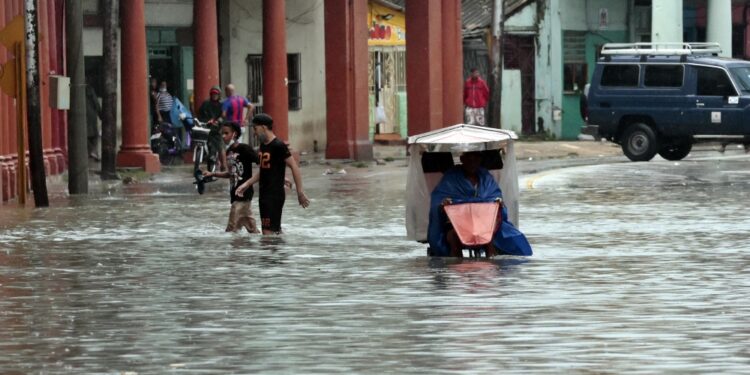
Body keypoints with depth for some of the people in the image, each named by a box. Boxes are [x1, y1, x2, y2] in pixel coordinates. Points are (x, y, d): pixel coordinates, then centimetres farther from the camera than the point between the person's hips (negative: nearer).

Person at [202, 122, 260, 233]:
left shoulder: (244, 149, -11)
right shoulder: (229, 151, 13)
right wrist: (213, 174, 17)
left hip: (243, 194, -8)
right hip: (235, 194, 8)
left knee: (232, 229, -10)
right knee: (251, 227, 11)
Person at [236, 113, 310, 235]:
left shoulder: (278, 146, -15)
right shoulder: (263, 145, 11)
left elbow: (294, 167, -15)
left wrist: (300, 193, -16)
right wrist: (247, 184, 17)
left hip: (275, 194, -9)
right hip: (264, 194, 9)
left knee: (269, 231, -13)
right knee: (275, 231, 12)